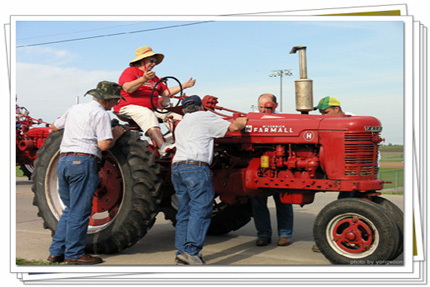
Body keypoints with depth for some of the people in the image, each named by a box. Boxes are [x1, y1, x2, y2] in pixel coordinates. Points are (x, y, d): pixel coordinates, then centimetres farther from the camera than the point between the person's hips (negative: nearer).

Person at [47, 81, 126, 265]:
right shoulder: (101, 114, -4)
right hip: (83, 162, -8)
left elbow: (54, 127, 33)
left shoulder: (74, 109, 19)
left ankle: (56, 251, 17)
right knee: (79, 211, 0)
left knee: (70, 209, 17)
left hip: (63, 161, 8)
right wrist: (116, 134, 5)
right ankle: (74, 254, 5)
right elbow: (104, 145, -13)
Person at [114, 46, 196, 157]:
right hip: (129, 107, -8)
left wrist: (183, 86, 17)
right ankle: (163, 147, -51)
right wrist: (144, 79, -28)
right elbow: (127, 88, -15)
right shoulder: (130, 71, 4)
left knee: (175, 116, -11)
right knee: (147, 114, -38)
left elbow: (165, 92, 24)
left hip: (151, 109, 8)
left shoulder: (153, 77, 29)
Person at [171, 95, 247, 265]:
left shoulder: (180, 125, 30)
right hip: (196, 167, -7)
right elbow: (233, 127, 7)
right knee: (200, 209, -9)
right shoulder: (204, 117, 9)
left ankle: (181, 252, 8)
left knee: (184, 212, 10)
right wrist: (242, 122, 28)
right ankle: (191, 251, -18)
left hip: (176, 167, 8)